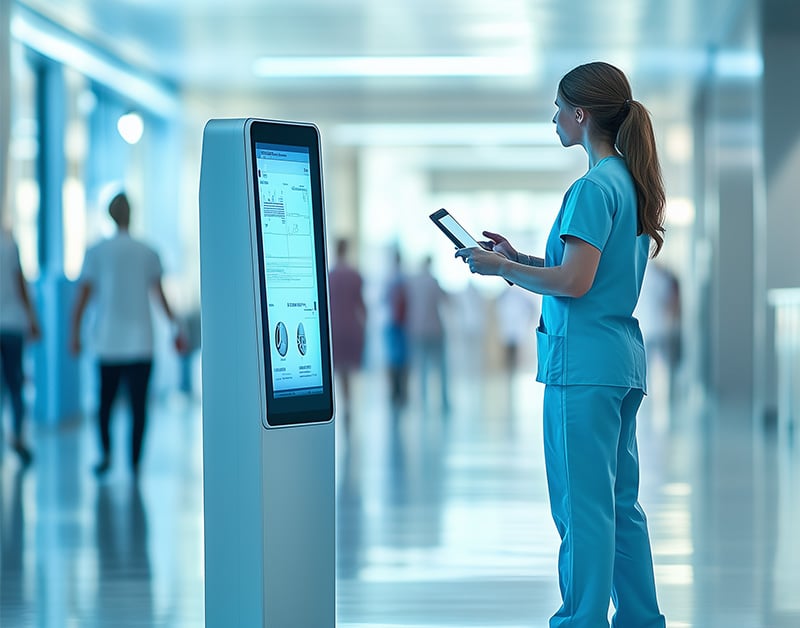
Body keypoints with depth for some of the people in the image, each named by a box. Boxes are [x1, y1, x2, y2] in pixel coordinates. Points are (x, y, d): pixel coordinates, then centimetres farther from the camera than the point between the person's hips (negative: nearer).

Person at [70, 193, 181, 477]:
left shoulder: (96, 252, 0)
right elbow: (160, 295, 2)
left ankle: (106, 452, -4)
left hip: (108, 343, 0)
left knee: (106, 401, 12)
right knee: (138, 404, 3)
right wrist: (175, 328, 8)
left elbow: (83, 296, -3)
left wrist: (75, 334, 2)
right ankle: (135, 461, 0)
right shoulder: (148, 253, 3)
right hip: (140, 341, 0)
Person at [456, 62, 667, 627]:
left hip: (584, 364, -10)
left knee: (582, 504, -4)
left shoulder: (594, 188, -15)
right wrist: (519, 258, 16)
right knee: (622, 501, 14)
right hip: (624, 362, 10)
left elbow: (574, 282, -21)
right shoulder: (631, 182, 14)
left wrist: (500, 268, -9)